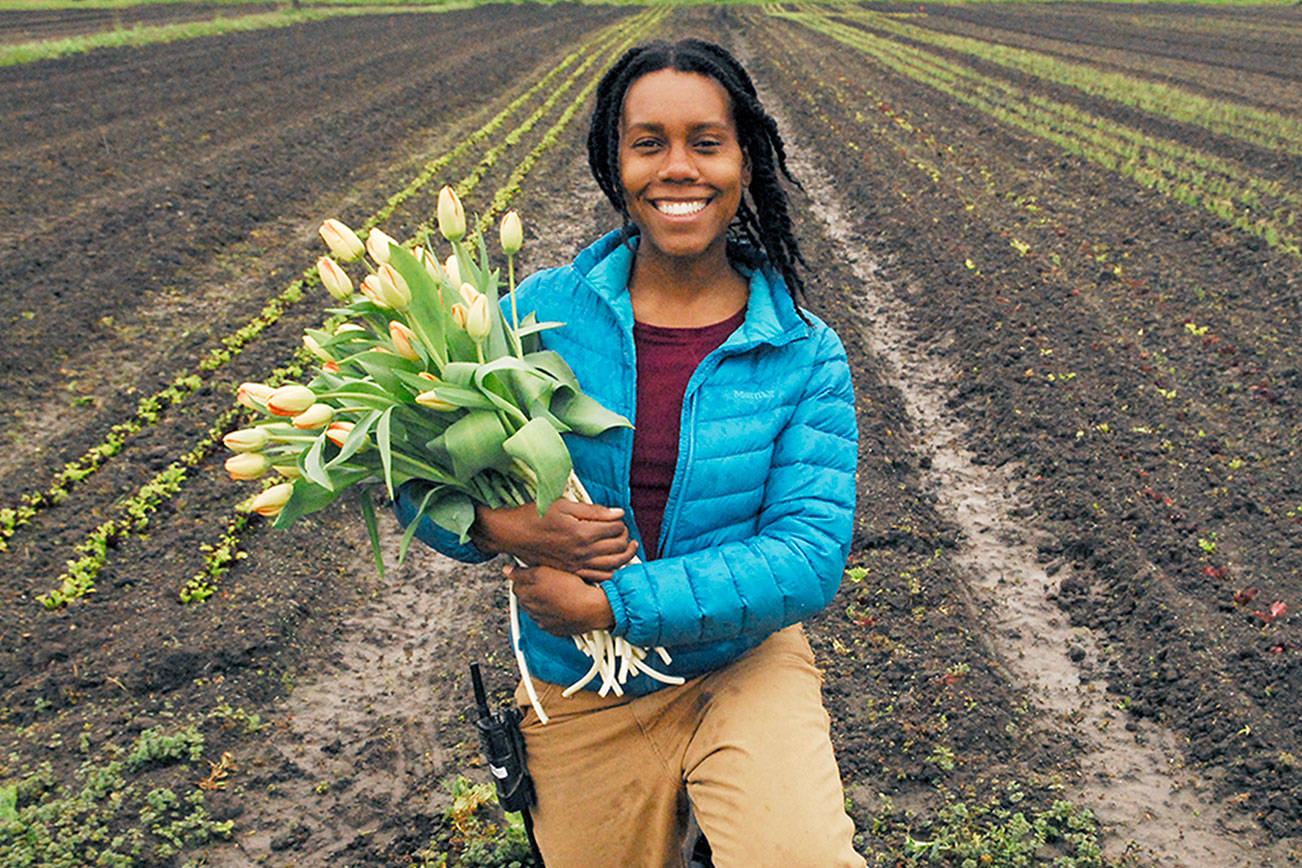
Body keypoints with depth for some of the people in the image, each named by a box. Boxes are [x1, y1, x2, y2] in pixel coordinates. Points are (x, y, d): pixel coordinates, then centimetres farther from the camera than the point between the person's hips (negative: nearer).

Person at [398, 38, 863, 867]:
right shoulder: (544, 310, -7)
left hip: (742, 666, -1)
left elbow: (810, 557, -16)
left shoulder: (807, 356, -9)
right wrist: (499, 525, -25)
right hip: (579, 697, 2)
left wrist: (610, 603, -22)